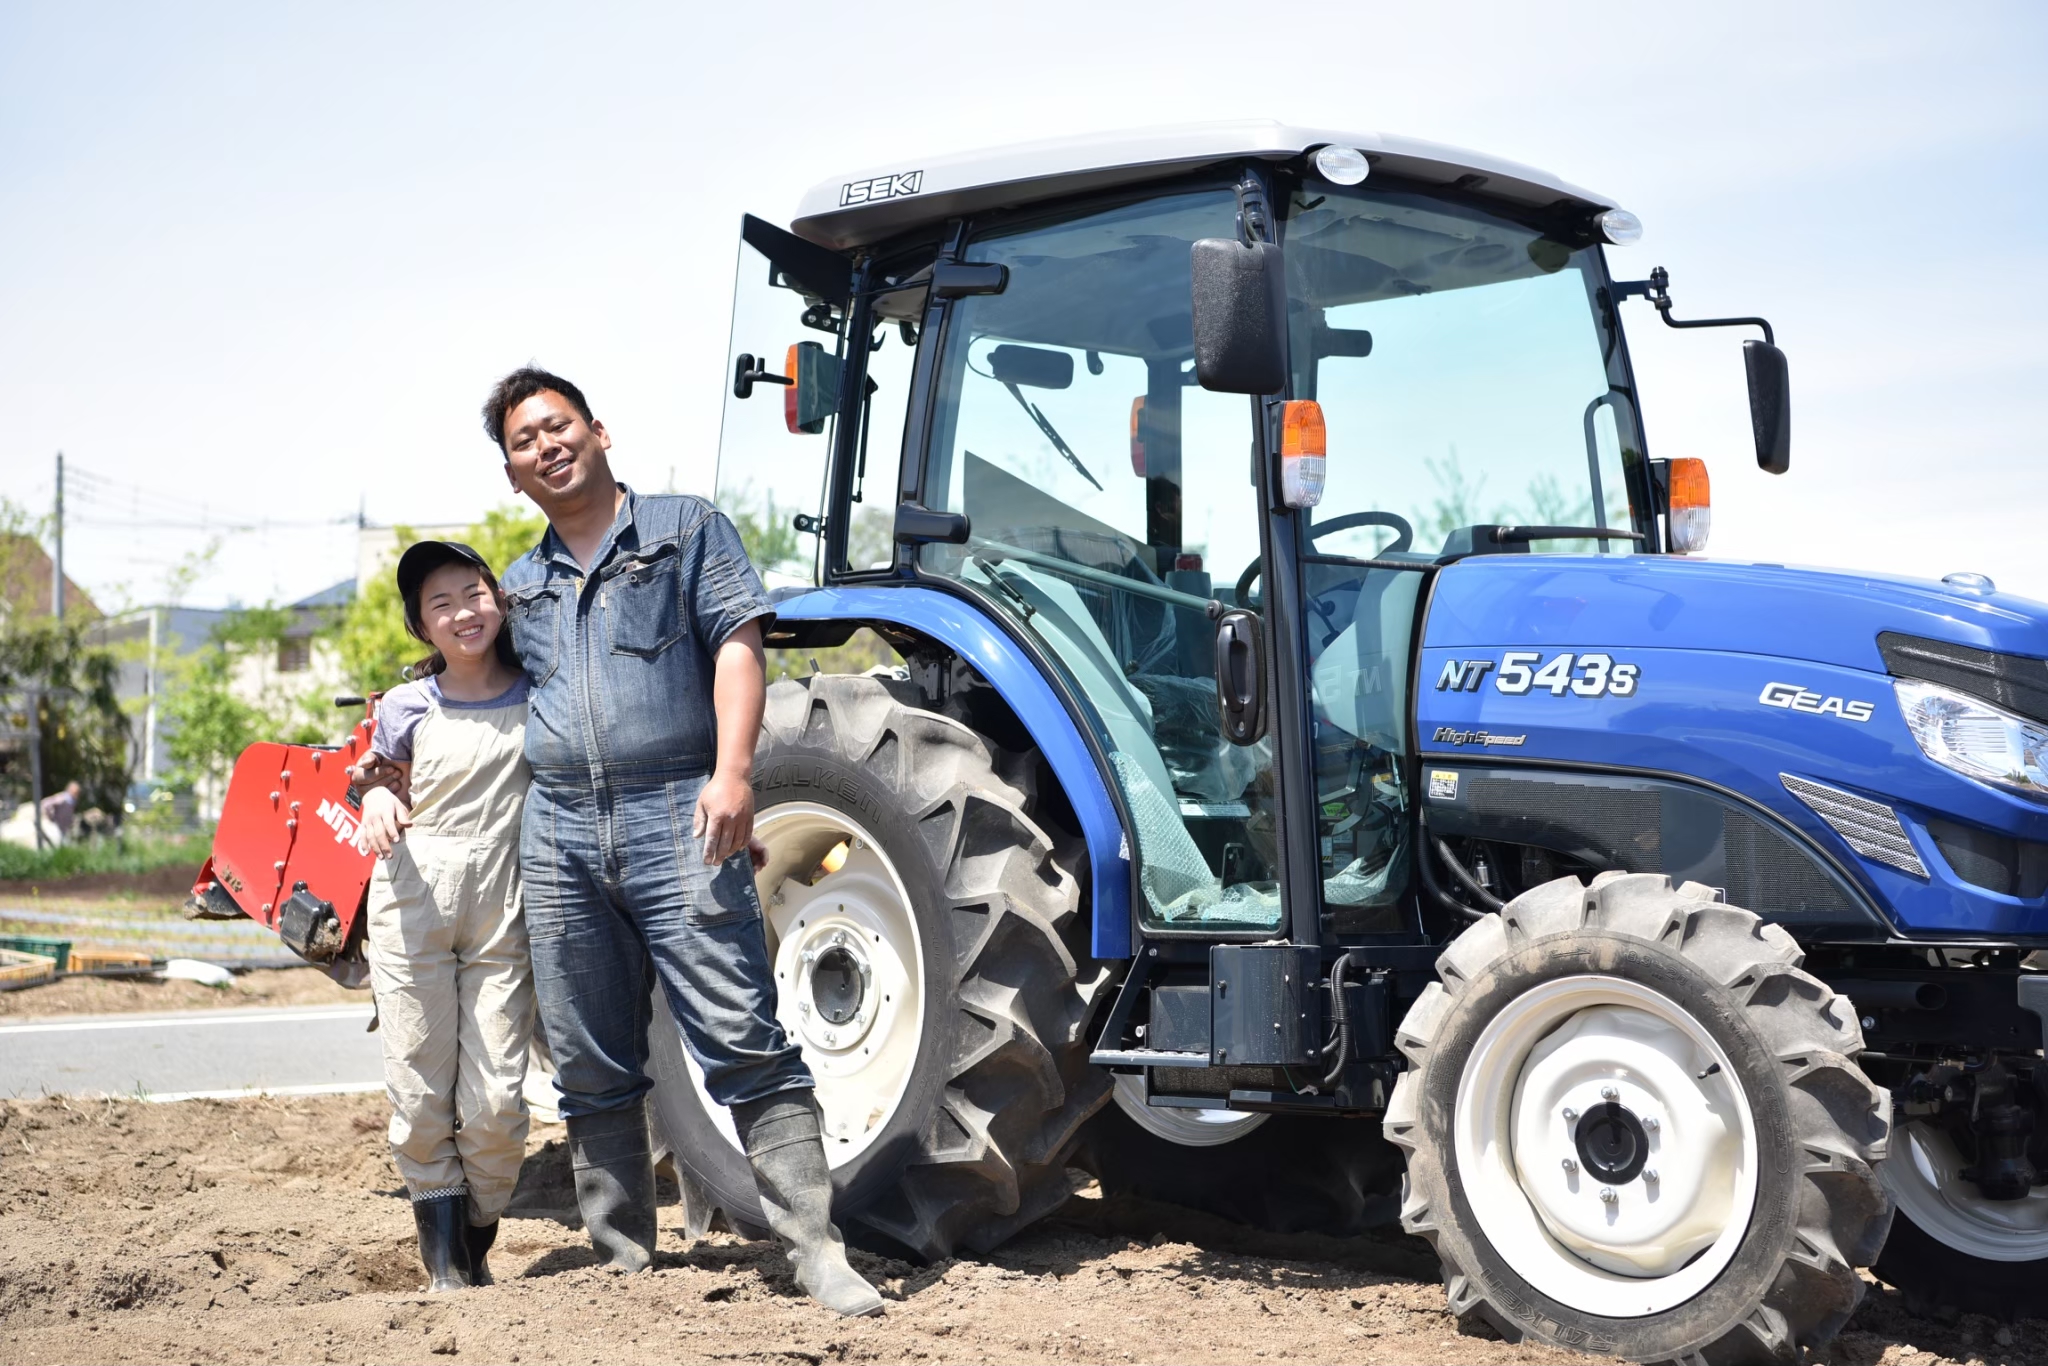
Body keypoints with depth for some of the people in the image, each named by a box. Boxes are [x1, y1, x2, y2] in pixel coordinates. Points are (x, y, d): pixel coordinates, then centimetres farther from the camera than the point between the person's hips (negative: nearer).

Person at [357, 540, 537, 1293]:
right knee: (421, 1100, -1)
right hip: (412, 909, 0)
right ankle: (443, 1262, 9)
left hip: (500, 918, 0)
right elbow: (386, 786, 15)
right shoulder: (408, 708, 3)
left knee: (495, 1104, -4)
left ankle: (478, 1245, 17)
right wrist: (377, 803, -8)